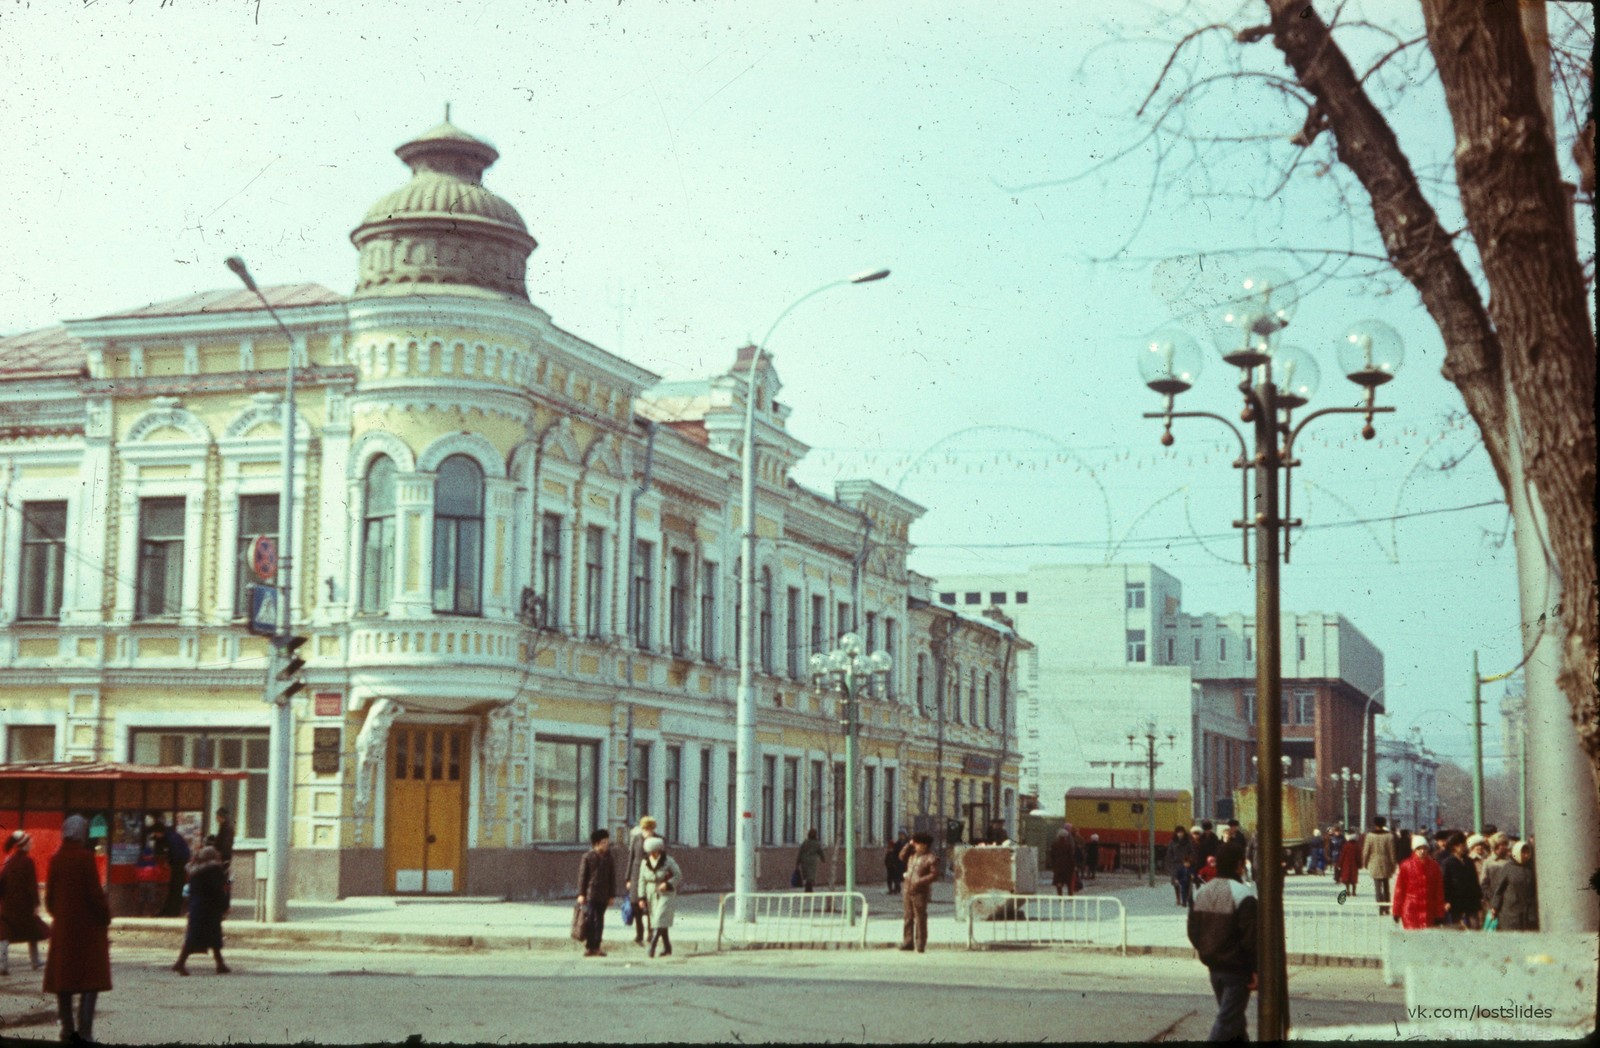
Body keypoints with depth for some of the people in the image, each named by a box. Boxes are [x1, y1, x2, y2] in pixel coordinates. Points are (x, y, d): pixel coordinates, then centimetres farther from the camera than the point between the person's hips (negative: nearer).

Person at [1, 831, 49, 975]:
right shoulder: (28, 861, -12)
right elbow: (32, 884, -15)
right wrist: (35, 903, -12)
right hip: (24, 904, -4)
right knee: (33, 931, 14)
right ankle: (36, 962, 25)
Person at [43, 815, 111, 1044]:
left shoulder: (56, 860, 5)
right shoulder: (85, 857, -12)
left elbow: (49, 895, 10)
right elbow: (95, 892, -14)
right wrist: (105, 917, -3)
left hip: (62, 928, 6)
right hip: (87, 927, -6)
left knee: (63, 980, 11)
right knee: (91, 981, -3)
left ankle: (67, 1029, 14)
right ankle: (84, 1031, -11)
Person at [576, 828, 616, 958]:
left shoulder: (608, 858, 9)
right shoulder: (588, 857, -2)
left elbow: (612, 877, 12)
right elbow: (582, 875, -2)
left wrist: (612, 895, 8)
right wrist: (581, 894, -7)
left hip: (603, 895, 4)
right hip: (590, 893, -4)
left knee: (599, 920, 6)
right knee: (589, 919, -9)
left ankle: (596, 947, 10)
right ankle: (588, 946, -5)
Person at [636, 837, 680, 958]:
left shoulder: (668, 861, -8)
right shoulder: (645, 863, 3)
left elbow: (678, 875, -4)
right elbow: (642, 881, 6)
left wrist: (668, 884, -20)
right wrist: (642, 897, -1)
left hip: (666, 895, -4)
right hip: (652, 896, 4)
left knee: (660, 920, -16)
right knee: (660, 923, 7)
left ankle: (652, 947, -23)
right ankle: (667, 948, 16)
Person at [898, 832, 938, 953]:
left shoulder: (930, 858, -11)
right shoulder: (913, 854, 12)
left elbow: (934, 875, -15)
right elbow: (902, 857, 21)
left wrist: (920, 881, -21)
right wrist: (909, 845, 10)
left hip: (920, 892, -7)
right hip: (907, 891, 7)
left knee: (920, 918, -3)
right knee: (908, 917, 11)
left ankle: (920, 945, 2)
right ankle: (908, 942, 18)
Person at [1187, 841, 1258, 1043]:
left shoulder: (1203, 892, 7)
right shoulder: (1243, 895, -17)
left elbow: (1193, 931, 12)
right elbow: (1251, 937, -19)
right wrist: (1255, 969, -14)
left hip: (1214, 966, 7)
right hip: (1237, 969, -7)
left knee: (1233, 1016, 21)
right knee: (1227, 1020, -5)